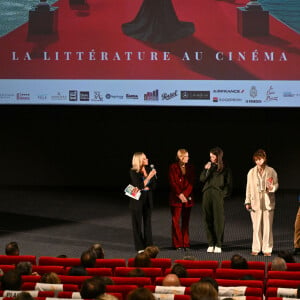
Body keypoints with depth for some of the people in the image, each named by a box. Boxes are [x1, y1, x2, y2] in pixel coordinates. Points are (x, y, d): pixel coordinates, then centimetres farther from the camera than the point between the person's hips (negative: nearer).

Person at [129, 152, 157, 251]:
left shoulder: (149, 169, 2)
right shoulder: (133, 172, -12)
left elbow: (153, 186, 3)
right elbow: (139, 186, -19)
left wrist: (145, 188, -13)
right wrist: (149, 176, -24)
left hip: (148, 199, 4)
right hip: (137, 200, -4)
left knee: (147, 222, 8)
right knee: (137, 223, 2)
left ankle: (149, 245, 14)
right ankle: (140, 247, 7)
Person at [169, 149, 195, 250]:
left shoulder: (190, 168, 7)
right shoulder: (173, 167, 0)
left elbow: (191, 183, 2)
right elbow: (172, 183, -5)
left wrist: (185, 195, -11)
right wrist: (180, 195, -14)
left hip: (187, 197, 2)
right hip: (176, 198, -2)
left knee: (186, 221, 5)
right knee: (176, 221, -3)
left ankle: (186, 243, 8)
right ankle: (178, 244, 2)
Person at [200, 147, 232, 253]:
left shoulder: (225, 168, 2)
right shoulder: (208, 166, 11)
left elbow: (229, 183, 4)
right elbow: (202, 179, 5)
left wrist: (224, 194, -5)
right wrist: (206, 170, -9)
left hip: (218, 195, -4)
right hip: (207, 194, 4)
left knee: (219, 220, -3)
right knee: (208, 219, 3)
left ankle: (218, 245, 2)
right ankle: (211, 244, 9)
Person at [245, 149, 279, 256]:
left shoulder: (271, 171, 2)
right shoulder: (251, 172, 7)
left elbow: (276, 184, 7)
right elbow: (249, 188, 10)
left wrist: (272, 188, -16)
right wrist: (247, 202, 6)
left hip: (268, 202, -1)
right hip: (255, 202, 1)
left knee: (267, 226, 0)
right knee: (256, 227, 1)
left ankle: (267, 249, 6)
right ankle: (256, 249, 8)